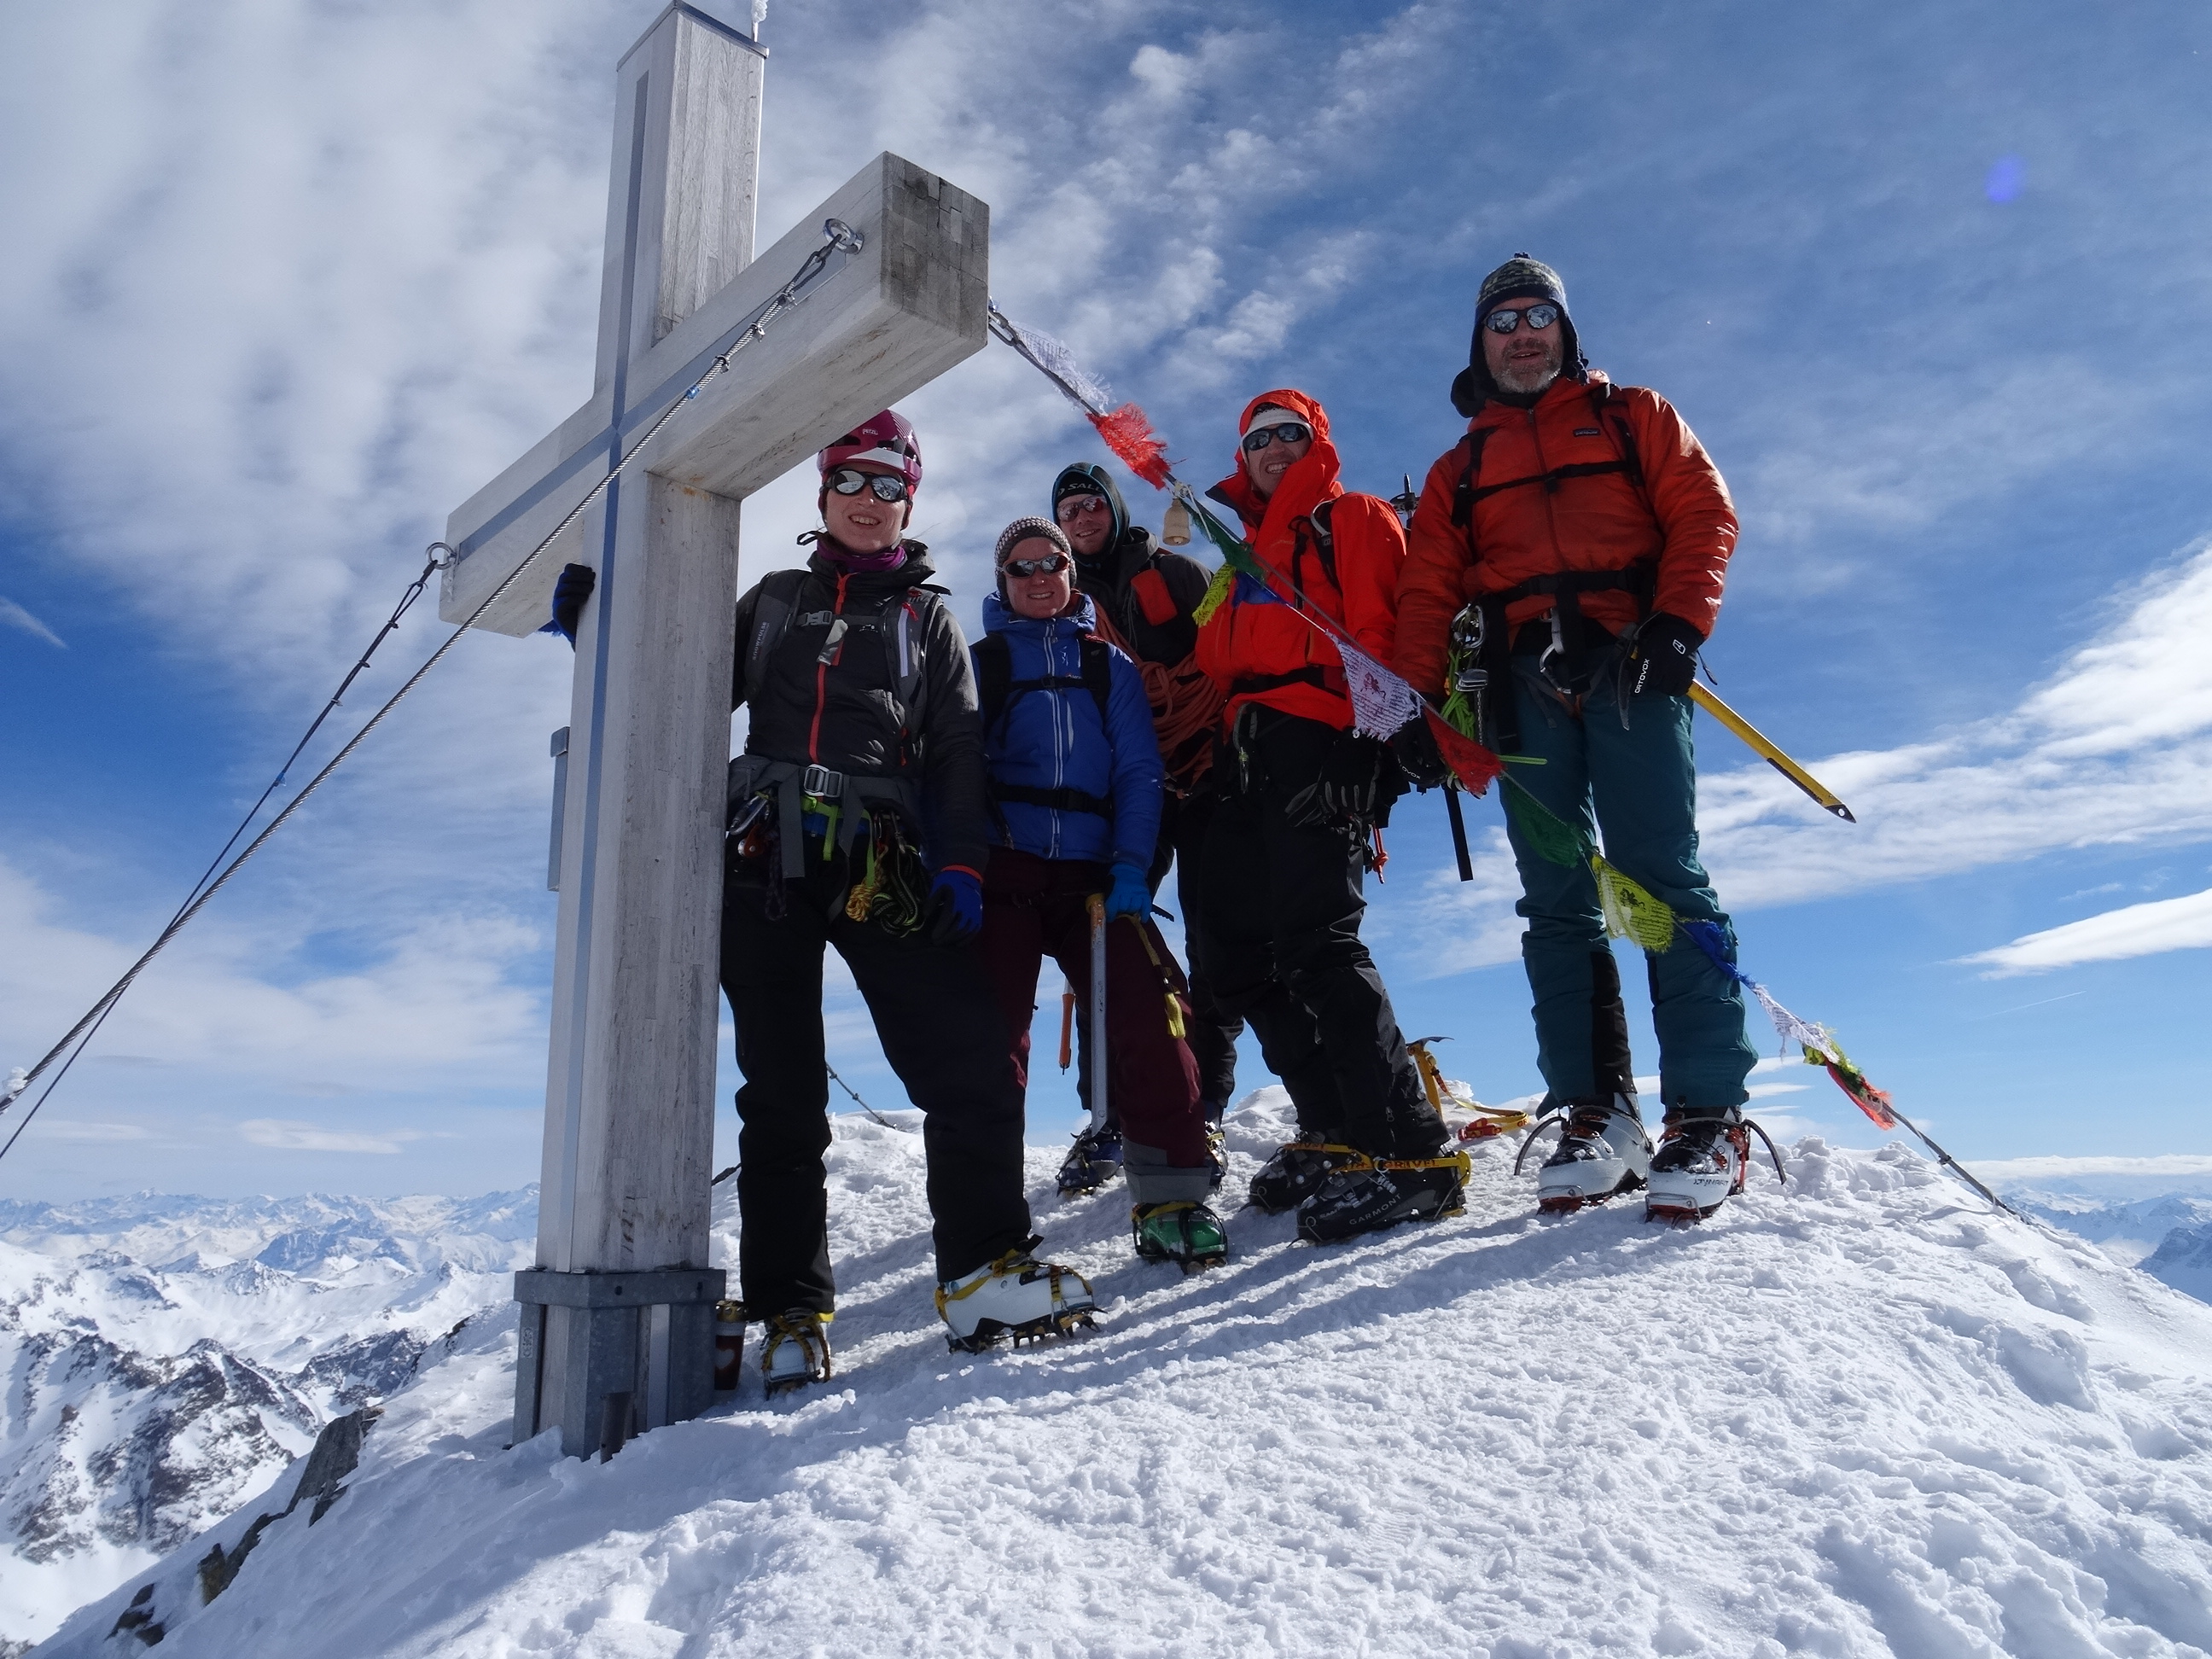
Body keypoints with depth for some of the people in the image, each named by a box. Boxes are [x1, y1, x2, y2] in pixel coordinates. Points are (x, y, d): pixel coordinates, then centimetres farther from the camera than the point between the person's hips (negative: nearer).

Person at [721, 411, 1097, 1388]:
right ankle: (791, 1314, 7)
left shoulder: (927, 617, 19)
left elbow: (958, 750, 10)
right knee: (781, 1097, 0)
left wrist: (960, 864, -4)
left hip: (882, 870, -1)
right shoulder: (773, 601, 23)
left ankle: (984, 1270, -3)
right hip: (764, 866, 1)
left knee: (971, 1064, -13)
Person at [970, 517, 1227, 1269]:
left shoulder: (1110, 665, 18)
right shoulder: (979, 662, 16)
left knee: (1148, 1016, -13)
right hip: (1002, 871, 0)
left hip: (1091, 875, 1)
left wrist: (1132, 867, -6)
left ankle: (1172, 1198, -6)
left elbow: (1138, 774, 9)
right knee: (991, 1036, -7)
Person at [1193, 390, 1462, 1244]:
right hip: (1247, 754, 8)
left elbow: (1378, 629, -4)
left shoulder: (1355, 519, 11)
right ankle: (1335, 1135, 9)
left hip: (1319, 739, -8)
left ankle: (1408, 1152, -19)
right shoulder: (1238, 549, 32)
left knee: (1312, 938, -21)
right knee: (1241, 953, 1)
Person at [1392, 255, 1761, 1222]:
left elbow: (1703, 515, 7)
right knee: (1556, 901, -5)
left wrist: (1678, 626, -11)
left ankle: (1708, 1118, -13)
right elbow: (1426, 592, 15)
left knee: (1662, 880, -13)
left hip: (1629, 666, -3)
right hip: (1524, 683, 3)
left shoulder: (1633, 417, 21)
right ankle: (1597, 1115, -5)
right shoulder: (1460, 469, 26)